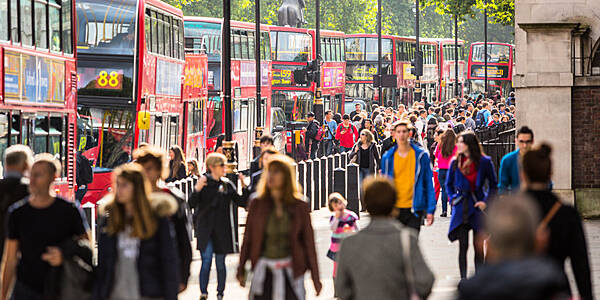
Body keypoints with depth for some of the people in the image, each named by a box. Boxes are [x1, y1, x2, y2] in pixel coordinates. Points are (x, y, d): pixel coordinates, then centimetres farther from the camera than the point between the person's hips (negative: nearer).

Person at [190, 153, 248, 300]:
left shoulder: (227, 185, 7)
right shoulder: (203, 183, -1)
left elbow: (241, 202, 7)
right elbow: (192, 204, -8)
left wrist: (244, 188, -8)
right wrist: (197, 190, -24)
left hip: (222, 230, 2)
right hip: (205, 229, -2)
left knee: (220, 263, 7)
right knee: (206, 260, -11)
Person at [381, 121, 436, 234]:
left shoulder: (421, 155, -1)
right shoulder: (388, 157, 4)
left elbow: (428, 184, 0)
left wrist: (430, 210, -5)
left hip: (415, 208, -2)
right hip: (395, 209, 2)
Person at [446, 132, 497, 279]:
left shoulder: (484, 162, -3)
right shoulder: (456, 162, 4)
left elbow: (493, 185, 6)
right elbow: (449, 184, 18)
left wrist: (486, 201, -5)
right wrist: (453, 198, 3)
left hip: (478, 206, -2)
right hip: (461, 208, 2)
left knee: (478, 246, -1)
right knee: (463, 246, 1)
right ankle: (463, 278, 7)